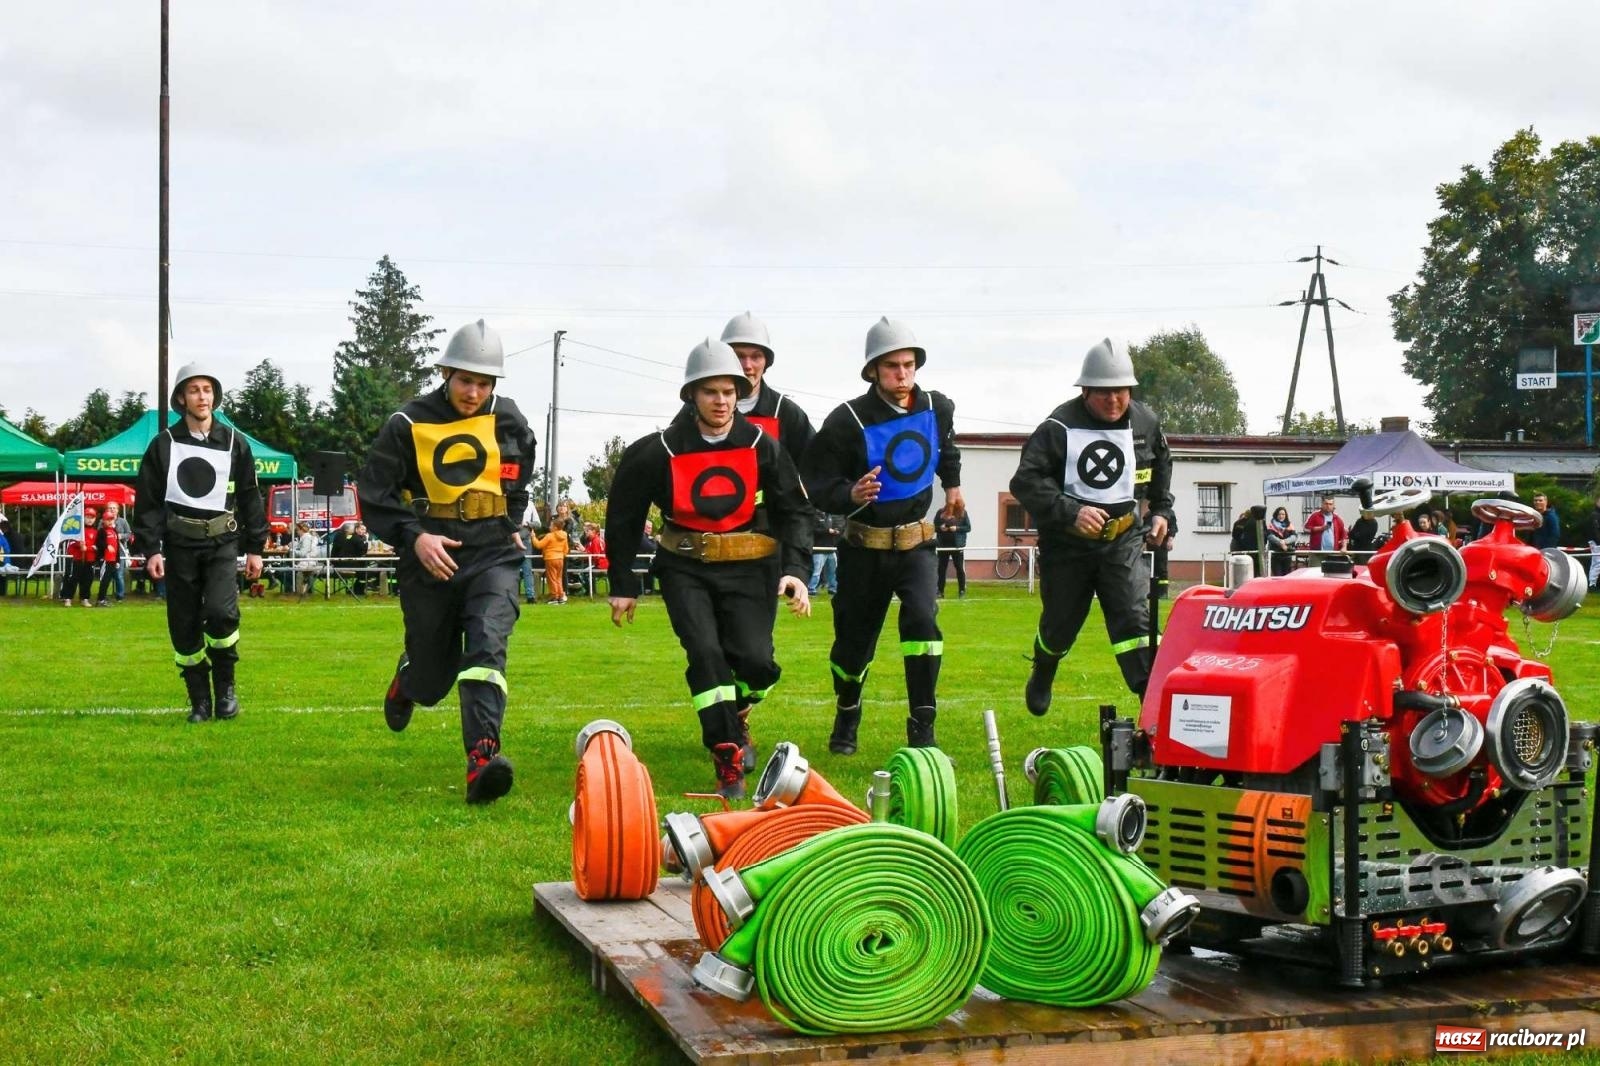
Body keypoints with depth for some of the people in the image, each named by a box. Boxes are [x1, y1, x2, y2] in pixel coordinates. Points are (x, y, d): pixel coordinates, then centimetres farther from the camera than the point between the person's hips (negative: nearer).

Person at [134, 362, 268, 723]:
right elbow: (148, 500, 3)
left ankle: (226, 685, 0)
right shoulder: (163, 445, 4)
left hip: (222, 543, -1)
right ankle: (199, 701, 14)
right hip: (179, 545, 1)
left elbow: (250, 498, 9)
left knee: (221, 612, -20)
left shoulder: (234, 443, 6)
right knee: (185, 627, 3)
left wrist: (255, 548, 6)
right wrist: (151, 550, -5)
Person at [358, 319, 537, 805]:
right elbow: (374, 493, -5)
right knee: (433, 677, 11)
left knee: (487, 645, -24)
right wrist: (414, 537, -18)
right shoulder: (408, 424, -6)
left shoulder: (507, 419, 3)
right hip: (429, 559, -1)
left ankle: (483, 759, -32)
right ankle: (407, 679, 50)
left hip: (492, 556, 1)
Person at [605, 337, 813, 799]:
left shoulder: (762, 446, -4)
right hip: (685, 569, -1)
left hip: (749, 568, 1)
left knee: (755, 660, -10)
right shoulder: (661, 451, -6)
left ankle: (734, 718, 25)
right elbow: (623, 517, 5)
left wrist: (796, 570, -12)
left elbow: (795, 510, 2)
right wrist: (623, 584, 6)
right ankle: (729, 759, -12)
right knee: (705, 653, -18)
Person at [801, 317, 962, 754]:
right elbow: (815, 484, -15)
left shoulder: (936, 408, -2)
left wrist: (952, 484, 30)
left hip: (916, 543, 2)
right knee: (854, 640, 10)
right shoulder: (848, 420, -16)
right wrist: (849, 496, -33)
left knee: (922, 619, -22)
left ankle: (922, 731, -17)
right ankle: (846, 718, 38)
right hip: (864, 549, -2)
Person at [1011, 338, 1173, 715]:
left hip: (1124, 541, 2)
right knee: (1060, 624, 15)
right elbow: (1025, 481, -21)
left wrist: (1161, 511, 17)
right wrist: (1070, 512, -30)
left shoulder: (1146, 423, 0)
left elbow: (1161, 469, 22)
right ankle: (1042, 674, 47)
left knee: (1135, 618, -14)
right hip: (1066, 544, -1)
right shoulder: (1059, 428, -15)